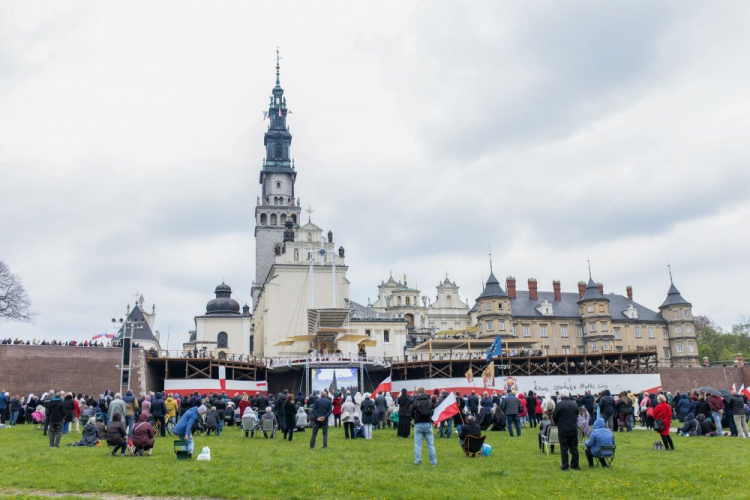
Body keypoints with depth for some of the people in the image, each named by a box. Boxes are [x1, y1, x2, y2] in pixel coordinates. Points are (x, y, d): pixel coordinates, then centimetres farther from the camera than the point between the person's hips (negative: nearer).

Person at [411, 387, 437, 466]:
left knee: (417, 444, 4)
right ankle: (433, 461, 10)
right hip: (428, 424, 2)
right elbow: (433, 410, 12)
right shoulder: (429, 400, 1)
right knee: (430, 444, 8)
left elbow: (412, 412, 4)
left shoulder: (415, 400, -5)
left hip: (418, 424, -2)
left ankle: (417, 461, 3)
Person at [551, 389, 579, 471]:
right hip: (573, 430, 4)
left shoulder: (559, 405, -13)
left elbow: (554, 417, -6)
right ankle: (575, 465, 16)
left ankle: (564, 466, 4)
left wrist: (558, 424, 13)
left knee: (564, 449, 2)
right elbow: (577, 415, 9)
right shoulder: (574, 404, 1)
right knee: (574, 448, 11)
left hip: (563, 430, -4)